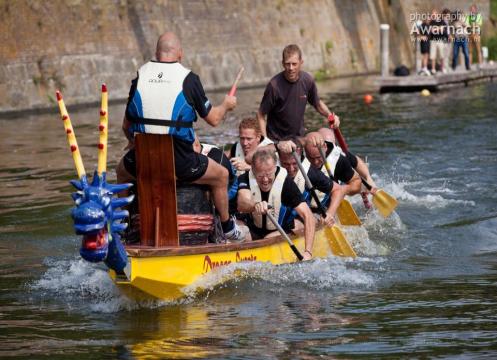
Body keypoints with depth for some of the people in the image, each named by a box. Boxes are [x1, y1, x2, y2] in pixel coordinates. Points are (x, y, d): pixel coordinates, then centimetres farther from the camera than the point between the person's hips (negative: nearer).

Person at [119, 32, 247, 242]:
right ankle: (227, 227, 39)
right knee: (221, 175, 24)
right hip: (180, 163, -3)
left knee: (123, 169, 38)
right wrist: (226, 105, 25)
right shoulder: (188, 78, -5)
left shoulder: (140, 76, 4)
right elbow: (213, 119, 2)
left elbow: (126, 126, 11)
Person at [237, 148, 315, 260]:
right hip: (254, 232, 3)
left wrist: (308, 252, -42)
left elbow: (308, 216, -30)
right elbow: (241, 204, -38)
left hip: (280, 233, -3)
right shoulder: (246, 179, -17)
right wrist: (255, 206, -64)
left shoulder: (286, 182, -23)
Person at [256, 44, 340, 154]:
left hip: (299, 137, 4)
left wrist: (330, 115, -9)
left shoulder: (307, 80, -8)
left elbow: (317, 103, 10)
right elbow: (261, 115, -15)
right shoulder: (274, 85, -22)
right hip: (276, 141, -4)